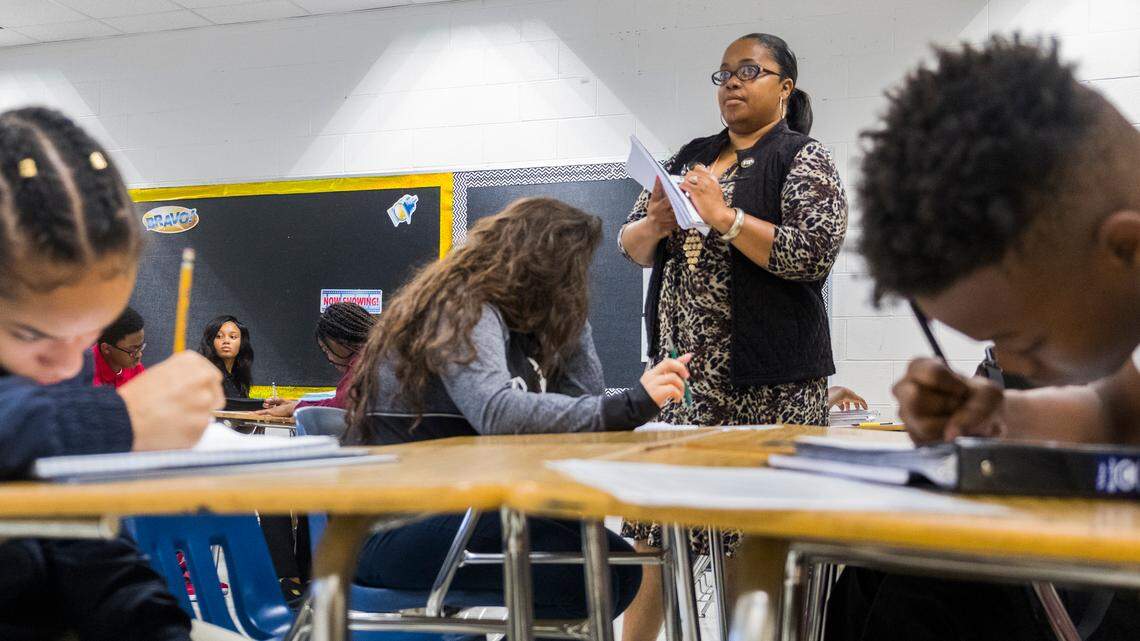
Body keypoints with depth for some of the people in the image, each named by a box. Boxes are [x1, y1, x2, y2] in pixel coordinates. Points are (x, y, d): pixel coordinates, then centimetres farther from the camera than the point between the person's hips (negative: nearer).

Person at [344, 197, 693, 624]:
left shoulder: (515, 323, 15)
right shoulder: (463, 311, -13)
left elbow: (583, 398, 10)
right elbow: (498, 412, -32)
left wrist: (569, 315, 8)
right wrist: (628, 407, -36)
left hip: (455, 507, 9)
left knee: (616, 565, -3)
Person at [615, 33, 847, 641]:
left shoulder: (804, 159, 0)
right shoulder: (690, 156, 16)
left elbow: (815, 255, -14)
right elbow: (632, 246, 15)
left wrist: (723, 215, -18)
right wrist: (655, 224, -7)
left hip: (769, 381, -5)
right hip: (684, 368, 5)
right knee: (654, 534, 6)